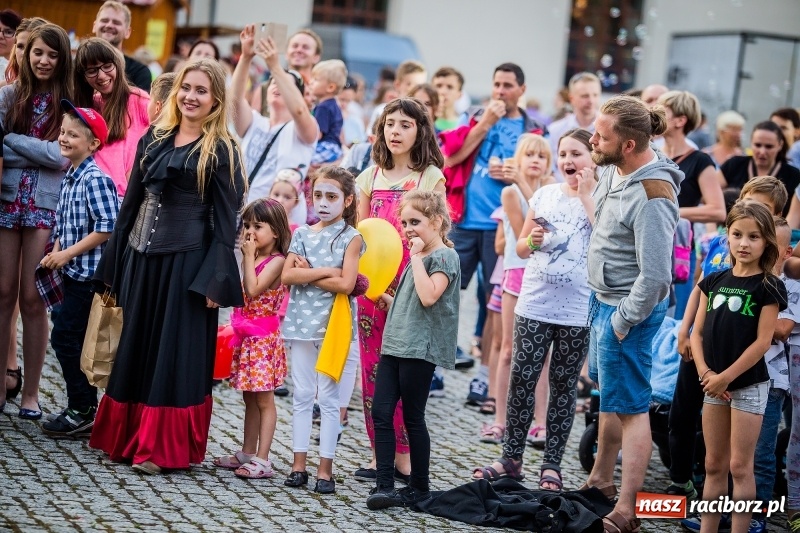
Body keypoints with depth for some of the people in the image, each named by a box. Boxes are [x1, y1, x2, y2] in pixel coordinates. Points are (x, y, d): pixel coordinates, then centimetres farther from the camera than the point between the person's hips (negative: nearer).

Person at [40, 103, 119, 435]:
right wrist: (55, 253, 2)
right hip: (73, 273, 9)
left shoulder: (95, 179, -15)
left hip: (89, 273, -9)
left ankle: (81, 411, 1)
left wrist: (68, 254, -16)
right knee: (75, 340, 13)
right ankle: (85, 409, 21)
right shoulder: (69, 178, 12)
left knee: (63, 336, -8)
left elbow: (107, 227, -21)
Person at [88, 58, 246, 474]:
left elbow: (225, 220, -7)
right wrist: (113, 264, 12)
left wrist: (215, 280, -14)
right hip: (141, 255, 5)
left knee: (176, 350, 0)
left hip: (187, 261, -5)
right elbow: (132, 202, 14)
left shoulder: (221, 150, -5)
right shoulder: (154, 139, 10)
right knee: (134, 345, 10)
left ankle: (162, 447, 7)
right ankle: (125, 436, 21)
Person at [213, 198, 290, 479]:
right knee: (250, 398, 14)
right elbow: (240, 294, 9)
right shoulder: (252, 258, 12)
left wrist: (249, 257, -18)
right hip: (246, 336, 9)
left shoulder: (277, 260, -13)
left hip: (264, 337, -9)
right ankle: (247, 452, 21)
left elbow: (253, 290, -24)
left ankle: (262, 459, -2)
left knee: (264, 399, -4)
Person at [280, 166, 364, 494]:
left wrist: (307, 273, -9)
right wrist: (326, 271, -12)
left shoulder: (351, 238, -3)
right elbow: (287, 276, -5)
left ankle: (325, 468, 7)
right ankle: (299, 464, 13)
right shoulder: (303, 234, 8)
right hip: (301, 323, 4)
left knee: (328, 397, 2)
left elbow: (346, 284, -14)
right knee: (302, 395, 8)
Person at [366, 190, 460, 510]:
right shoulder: (419, 257, 18)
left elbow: (428, 296, -24)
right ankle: (385, 485, 0)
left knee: (413, 418, 0)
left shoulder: (444, 256, -8)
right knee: (381, 413, 0)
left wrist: (416, 256, -17)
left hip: (420, 349, -8)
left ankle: (420, 487, 11)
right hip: (394, 345, 9)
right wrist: (387, 300, 12)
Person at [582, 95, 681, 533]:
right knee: (608, 394, 22)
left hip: (629, 307, -10)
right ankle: (600, 480, 38)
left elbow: (654, 275, -28)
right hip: (602, 298, 10)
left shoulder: (651, 197, -28)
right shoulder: (614, 169, 0)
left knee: (629, 407, -4)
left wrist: (623, 321, -18)